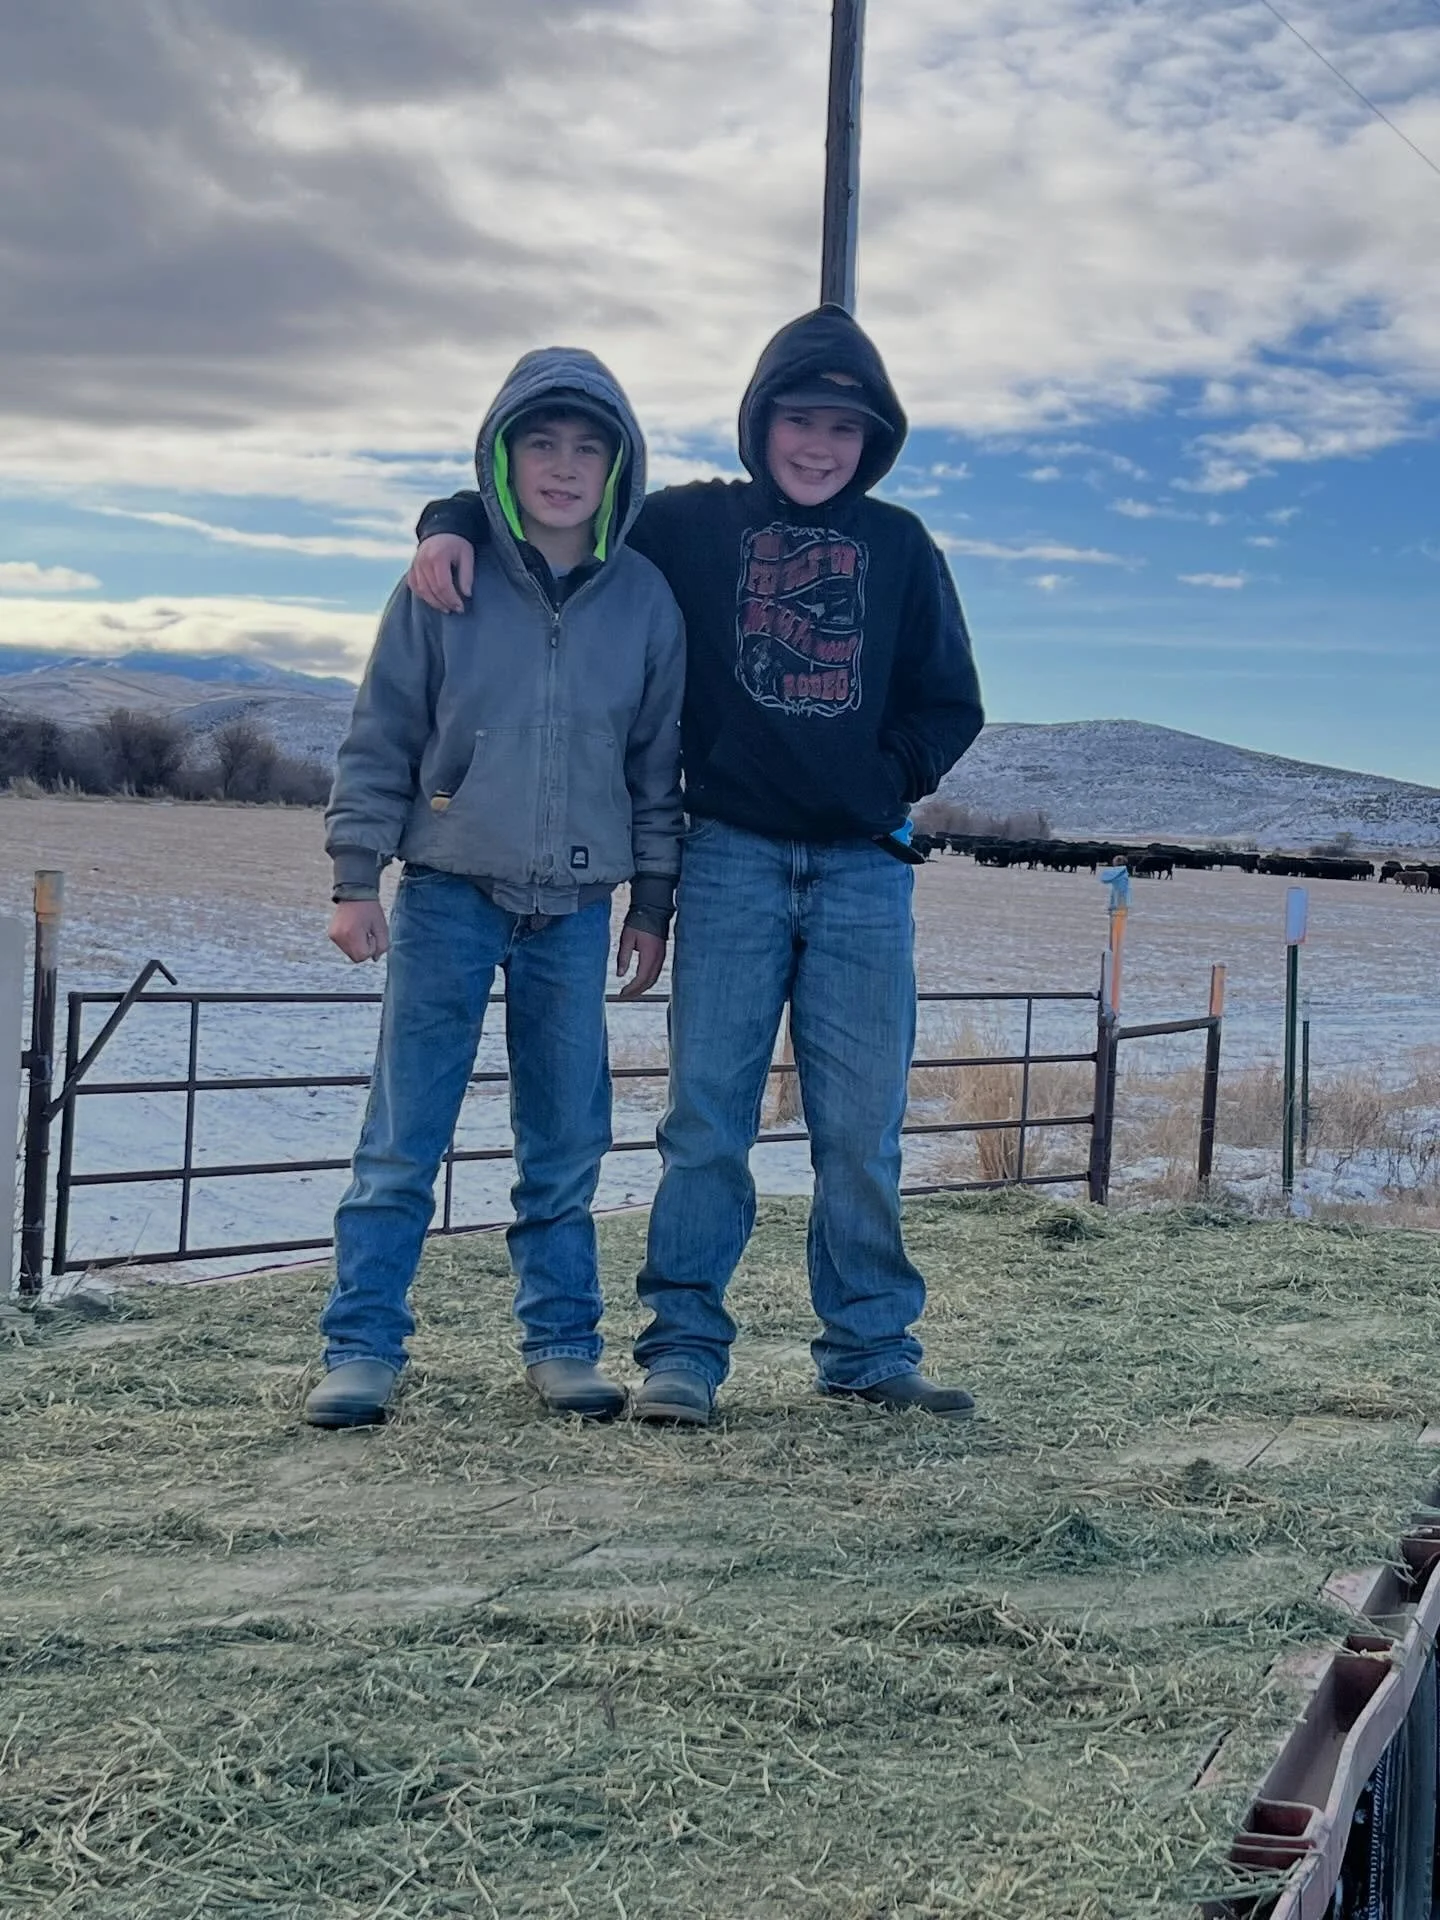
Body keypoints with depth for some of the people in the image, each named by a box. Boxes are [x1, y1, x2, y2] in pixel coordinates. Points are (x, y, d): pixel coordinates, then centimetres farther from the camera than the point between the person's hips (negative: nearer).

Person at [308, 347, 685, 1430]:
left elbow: (659, 764, 9)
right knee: (404, 1136, -1)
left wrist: (653, 908, 8)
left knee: (567, 1140, 7)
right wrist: (356, 878, -2)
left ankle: (562, 1341, 19)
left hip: (577, 910, 2)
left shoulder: (646, 599, 3)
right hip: (449, 895, -1)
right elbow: (381, 739, 2)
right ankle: (363, 1347, 7)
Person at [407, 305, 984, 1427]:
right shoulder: (690, 525, 8)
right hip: (733, 858, -1)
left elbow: (950, 704, 13)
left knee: (862, 1124, 4)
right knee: (709, 1111, -4)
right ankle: (684, 1346, 2)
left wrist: (885, 779, -1)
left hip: (865, 868, 1)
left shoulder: (901, 548, 12)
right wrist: (457, 523, -7)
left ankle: (871, 1346, 14)